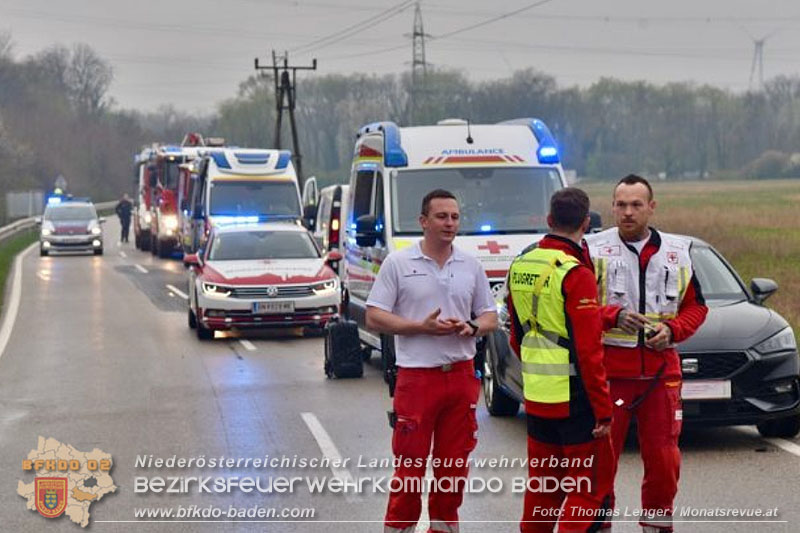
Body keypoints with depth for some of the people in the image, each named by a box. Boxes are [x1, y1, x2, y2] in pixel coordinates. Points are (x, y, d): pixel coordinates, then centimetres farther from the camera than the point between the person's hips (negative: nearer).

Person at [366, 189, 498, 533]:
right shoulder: (398, 263, -1)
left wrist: (472, 327, -8)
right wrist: (422, 327, -14)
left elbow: (490, 317, 15)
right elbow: (374, 318, -4)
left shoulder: (471, 266, 10)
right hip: (417, 377, -4)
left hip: (461, 374, 4)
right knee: (410, 466, -3)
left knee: (454, 464, 9)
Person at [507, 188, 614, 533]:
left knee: (543, 485, 17)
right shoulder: (575, 274, -16)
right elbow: (588, 351, -18)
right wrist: (603, 411, -15)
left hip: (535, 396, 8)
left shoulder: (520, 265, 8)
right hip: (573, 398, -7)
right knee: (591, 488, 0)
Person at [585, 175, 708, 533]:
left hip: (661, 369, 3)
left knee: (663, 456, 5)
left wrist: (672, 329, -5)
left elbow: (695, 306, 14)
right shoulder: (595, 249, 0)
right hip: (608, 366, -2)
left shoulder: (677, 252, 10)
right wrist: (614, 316, -18)